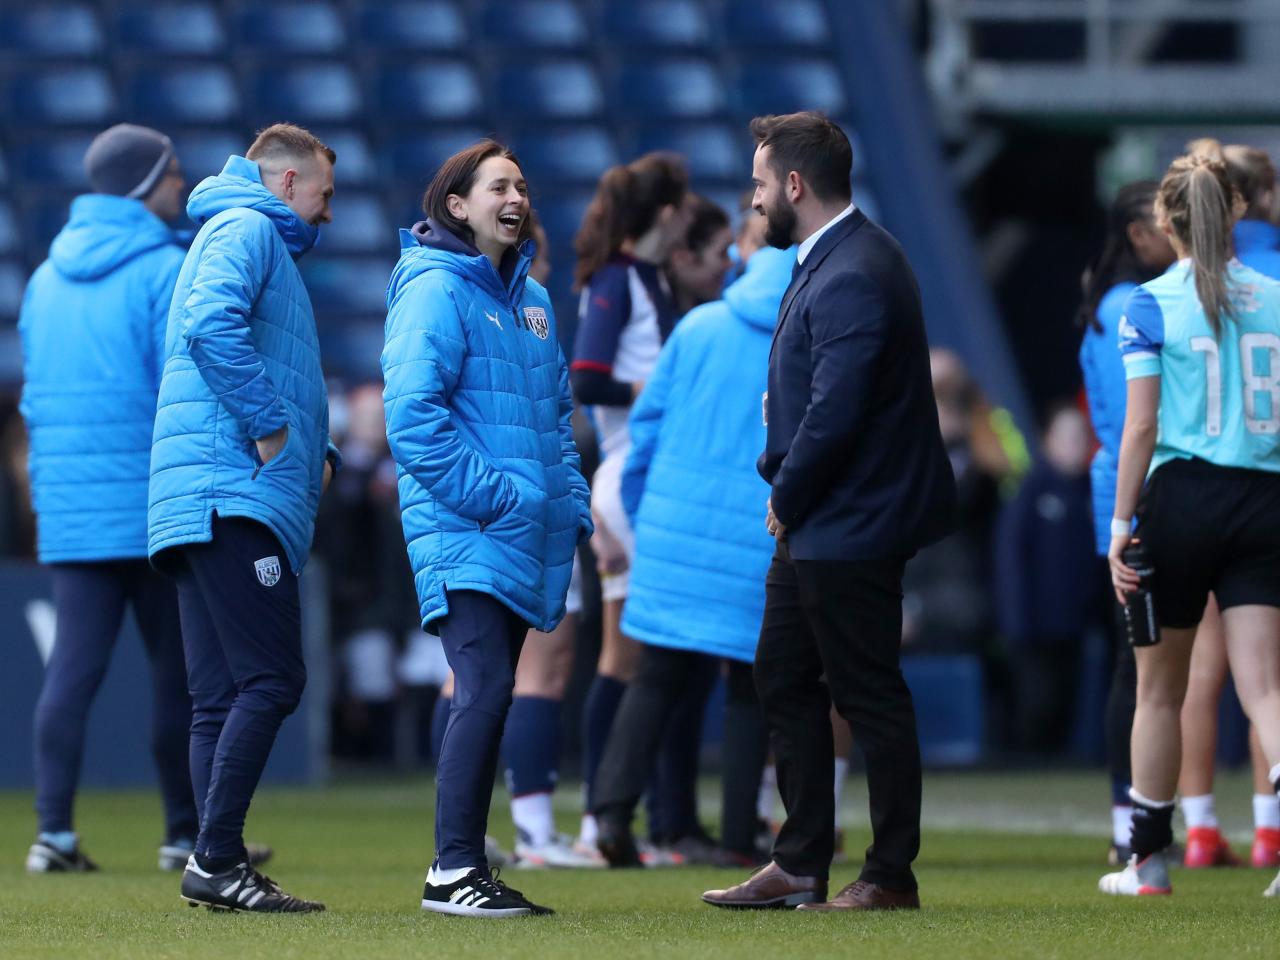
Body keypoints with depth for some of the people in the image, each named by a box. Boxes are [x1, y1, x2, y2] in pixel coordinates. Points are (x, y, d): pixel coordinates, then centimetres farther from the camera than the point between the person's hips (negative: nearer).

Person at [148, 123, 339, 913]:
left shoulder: (253, 239, 28)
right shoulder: (247, 231, -3)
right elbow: (211, 324, -23)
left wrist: (316, 451, 15)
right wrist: (270, 428, -17)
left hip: (204, 504, 11)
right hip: (233, 492, -11)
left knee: (224, 698, 7)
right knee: (271, 678, -13)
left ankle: (218, 867, 6)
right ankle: (216, 859, -16)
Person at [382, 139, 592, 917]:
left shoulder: (531, 298, 17)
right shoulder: (436, 290, -9)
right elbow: (412, 414, -16)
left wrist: (572, 503, 11)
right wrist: (491, 495, -18)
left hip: (521, 538, 8)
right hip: (462, 534, -8)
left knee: (490, 696, 9)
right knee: (486, 690, -15)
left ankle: (467, 863, 14)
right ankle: (453, 870, -11)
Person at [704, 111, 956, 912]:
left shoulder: (852, 275, -22)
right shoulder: (832, 258, 12)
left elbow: (835, 412, -26)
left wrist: (788, 497, -12)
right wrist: (784, 491, 7)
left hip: (849, 529, -11)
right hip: (815, 524, 11)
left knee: (870, 697, -1)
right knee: (785, 680, 15)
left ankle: (892, 875, 8)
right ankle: (799, 867, 21)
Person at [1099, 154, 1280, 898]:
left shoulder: (1151, 306, -4)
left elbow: (1141, 426, -8)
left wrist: (1122, 522, -3)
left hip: (1182, 497, -2)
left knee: (1160, 689, 12)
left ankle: (1149, 859, 22)